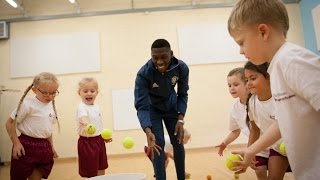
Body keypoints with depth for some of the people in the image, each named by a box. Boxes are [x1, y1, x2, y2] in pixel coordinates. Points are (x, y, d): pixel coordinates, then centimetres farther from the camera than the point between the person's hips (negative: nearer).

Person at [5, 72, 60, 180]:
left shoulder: (51, 106, 7)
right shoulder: (27, 104, -13)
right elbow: (10, 123, -10)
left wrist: (51, 147, 18)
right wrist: (16, 143, -17)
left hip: (44, 148, 6)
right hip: (27, 146, -5)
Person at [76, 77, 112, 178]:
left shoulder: (96, 107, 7)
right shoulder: (82, 107, -18)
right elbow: (83, 117, -42)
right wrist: (87, 124, -62)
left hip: (99, 140, 8)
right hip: (87, 141, -7)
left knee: (101, 169, 19)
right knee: (91, 173, 2)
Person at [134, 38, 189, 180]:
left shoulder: (182, 68, -26)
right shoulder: (143, 74, -35)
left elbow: (183, 95, -12)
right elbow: (141, 106, -35)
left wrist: (180, 119, -23)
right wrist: (148, 131, -50)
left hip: (172, 106, 3)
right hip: (152, 108, -2)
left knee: (178, 143, 5)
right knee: (158, 145, -10)